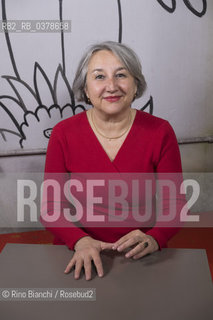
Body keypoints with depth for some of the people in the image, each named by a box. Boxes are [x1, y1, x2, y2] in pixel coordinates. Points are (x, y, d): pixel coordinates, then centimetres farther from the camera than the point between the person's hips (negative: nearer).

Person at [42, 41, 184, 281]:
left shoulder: (160, 132, -3)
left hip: (141, 260, 1)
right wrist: (80, 241, -17)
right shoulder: (63, 134, -3)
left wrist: (154, 239, -18)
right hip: (80, 259, 0)